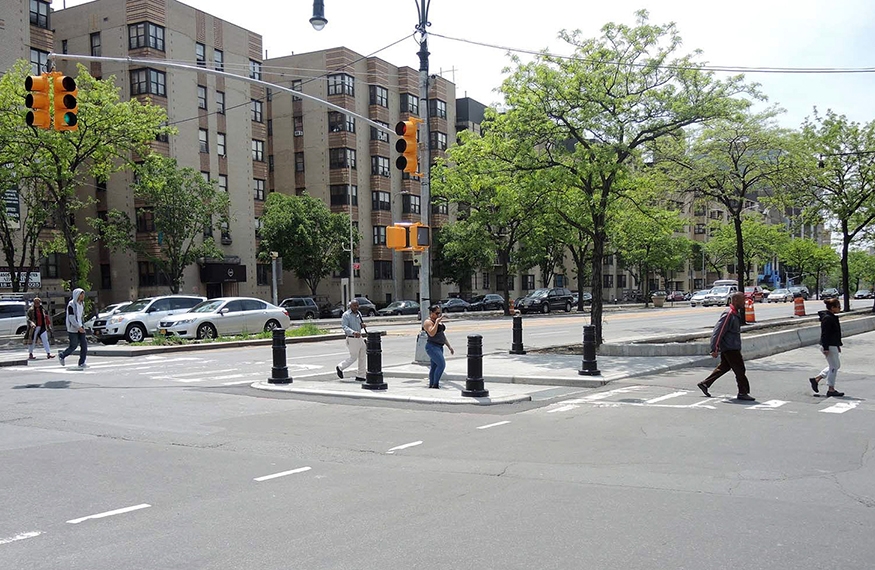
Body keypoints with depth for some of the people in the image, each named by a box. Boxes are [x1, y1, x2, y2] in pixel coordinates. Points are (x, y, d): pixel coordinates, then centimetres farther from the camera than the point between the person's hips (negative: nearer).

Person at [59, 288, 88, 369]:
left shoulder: (82, 303, 11)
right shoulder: (71, 304, -13)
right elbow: (71, 318, -19)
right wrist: (78, 327, -25)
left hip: (80, 327, 7)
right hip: (73, 329, -7)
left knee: (84, 344, -4)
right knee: (73, 346, -1)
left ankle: (81, 363, -1)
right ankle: (61, 355, 25)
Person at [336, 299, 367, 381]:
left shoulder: (358, 314, 11)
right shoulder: (346, 315, -11)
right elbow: (345, 327, -21)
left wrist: (362, 325, -1)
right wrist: (353, 332, -37)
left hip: (359, 338, 7)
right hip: (352, 339, -7)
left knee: (363, 357, 5)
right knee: (353, 357, 0)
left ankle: (360, 376, 12)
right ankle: (340, 367, 22)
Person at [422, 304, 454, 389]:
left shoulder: (439, 321, 17)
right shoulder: (428, 322, -10)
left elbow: (442, 334, 23)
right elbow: (432, 333, -26)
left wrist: (449, 346, 21)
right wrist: (437, 322, -24)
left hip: (439, 347, 9)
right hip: (432, 346, -9)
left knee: (434, 367, 8)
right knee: (442, 364, -18)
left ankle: (431, 385, 10)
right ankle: (435, 384, -13)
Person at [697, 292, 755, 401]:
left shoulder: (736, 313, 13)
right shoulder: (728, 314, -19)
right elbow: (718, 331, -22)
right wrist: (714, 349, -23)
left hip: (732, 347, 10)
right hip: (730, 349, -10)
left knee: (724, 367, 16)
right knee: (739, 369, -4)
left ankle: (704, 384, 22)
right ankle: (743, 393, 4)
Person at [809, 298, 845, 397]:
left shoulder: (832, 317, 13)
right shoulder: (827, 318, -18)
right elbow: (824, 334, -21)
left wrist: (838, 345, 24)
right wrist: (826, 348, -23)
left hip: (833, 345, 10)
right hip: (829, 346, -10)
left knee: (836, 365, 18)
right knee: (834, 366, -2)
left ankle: (816, 379, 21)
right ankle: (831, 390, 7)